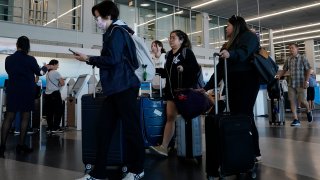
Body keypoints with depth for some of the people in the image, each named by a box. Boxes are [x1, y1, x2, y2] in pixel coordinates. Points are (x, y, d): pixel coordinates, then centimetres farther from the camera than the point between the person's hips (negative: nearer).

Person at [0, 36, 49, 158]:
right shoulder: (30, 59, -9)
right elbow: (39, 72, 8)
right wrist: (46, 67, 29)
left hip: (12, 91, 3)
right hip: (27, 92, -3)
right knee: (25, 117, 6)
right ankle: (21, 146, 9)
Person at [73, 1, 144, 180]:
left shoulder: (117, 31, -7)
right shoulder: (114, 32, 22)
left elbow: (113, 59, -18)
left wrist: (89, 59, -8)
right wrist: (90, 59, 17)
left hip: (124, 87, -10)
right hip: (115, 88, 10)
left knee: (131, 128, 0)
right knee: (103, 129, 5)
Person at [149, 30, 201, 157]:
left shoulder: (187, 52, -3)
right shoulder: (169, 54, 17)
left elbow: (196, 68, -13)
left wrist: (184, 68, -25)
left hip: (185, 89, -6)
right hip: (171, 89, 7)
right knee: (170, 117, 0)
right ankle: (164, 146, -4)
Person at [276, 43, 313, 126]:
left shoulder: (302, 58, -2)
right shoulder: (288, 60, 9)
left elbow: (308, 70, -3)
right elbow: (284, 70, 15)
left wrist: (306, 81, -11)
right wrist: (279, 75, -4)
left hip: (301, 83, -4)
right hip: (291, 84, 4)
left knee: (302, 100, -3)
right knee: (292, 101, -2)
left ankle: (308, 111, 30)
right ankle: (296, 119, 3)